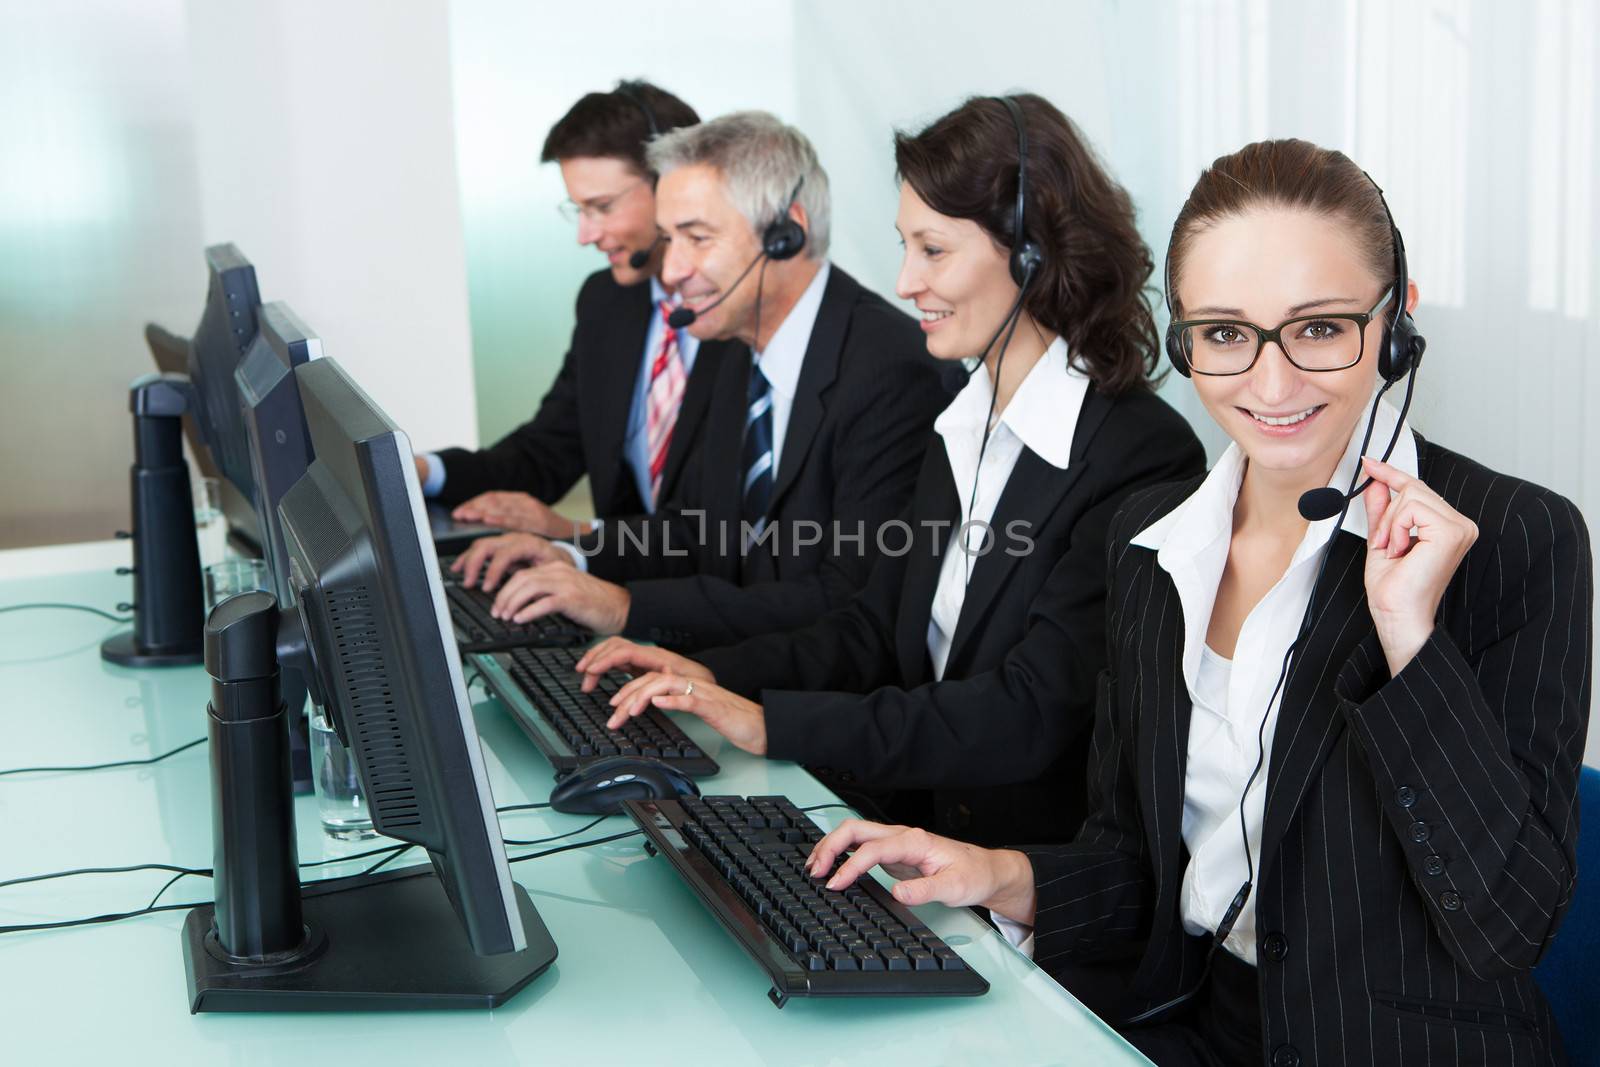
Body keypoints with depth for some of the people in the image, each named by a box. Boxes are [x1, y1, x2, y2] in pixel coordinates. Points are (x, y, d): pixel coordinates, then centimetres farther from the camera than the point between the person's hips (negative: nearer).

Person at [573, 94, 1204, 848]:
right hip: (919, 827, 7)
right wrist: (718, 675, -1)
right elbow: (878, 629, 14)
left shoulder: (1143, 458, -17)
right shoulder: (963, 428, 9)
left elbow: (1033, 713, -22)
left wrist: (774, 724, -22)